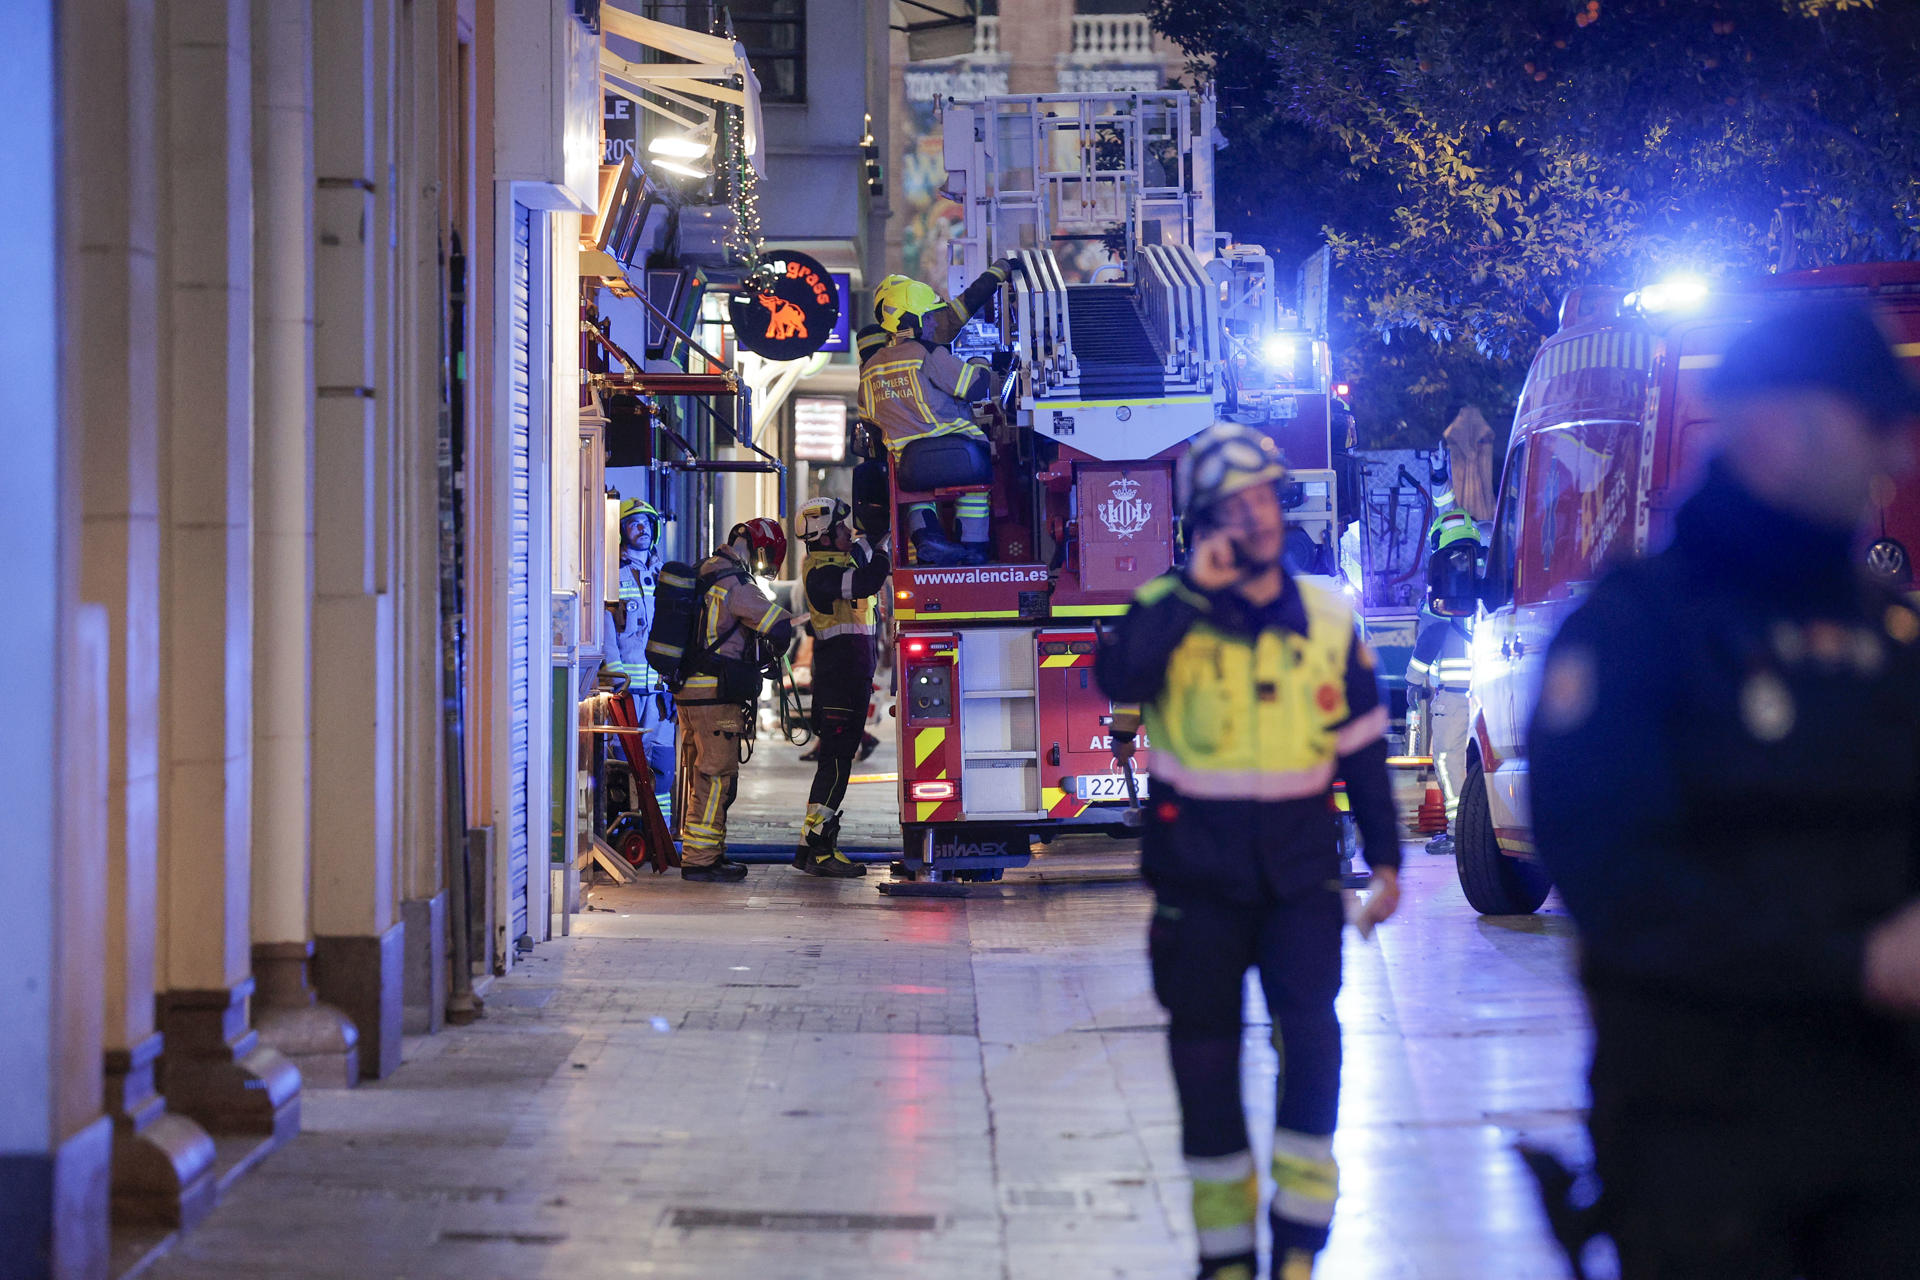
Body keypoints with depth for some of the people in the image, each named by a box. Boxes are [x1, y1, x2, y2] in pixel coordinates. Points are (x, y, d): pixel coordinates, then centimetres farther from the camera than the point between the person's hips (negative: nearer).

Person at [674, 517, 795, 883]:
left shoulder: (704, 575, 15)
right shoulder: (736, 584, -15)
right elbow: (780, 627, -17)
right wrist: (768, 655, 5)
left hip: (687, 689, 9)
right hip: (715, 693, -9)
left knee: (702, 775, 16)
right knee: (716, 775, -5)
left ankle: (703, 852, 23)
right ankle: (700, 860, -5)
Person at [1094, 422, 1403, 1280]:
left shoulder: (1327, 623, 4)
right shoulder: (1168, 613, -4)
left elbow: (1361, 748, 11)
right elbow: (1116, 678, -25)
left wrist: (1384, 858, 10)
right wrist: (1194, 588, -24)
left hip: (1299, 870, 1)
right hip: (1197, 874, -1)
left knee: (1312, 1033, -15)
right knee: (1205, 1055, 5)